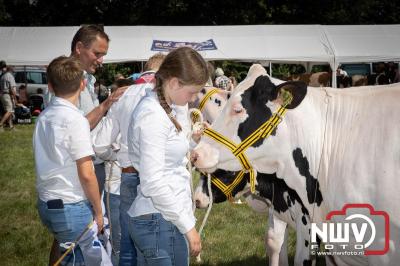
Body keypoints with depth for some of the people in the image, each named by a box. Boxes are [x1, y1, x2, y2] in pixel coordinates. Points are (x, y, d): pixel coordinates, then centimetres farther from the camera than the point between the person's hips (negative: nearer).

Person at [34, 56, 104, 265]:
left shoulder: (44, 117, 6)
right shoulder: (75, 119, -17)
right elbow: (86, 174, -18)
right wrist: (98, 211, -6)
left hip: (46, 203, 8)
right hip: (72, 207, -7)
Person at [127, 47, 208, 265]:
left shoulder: (166, 108, 11)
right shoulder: (152, 116, -17)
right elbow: (152, 184, -21)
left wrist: (194, 140, 11)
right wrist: (188, 226, -17)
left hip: (166, 217, 9)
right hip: (158, 222, -9)